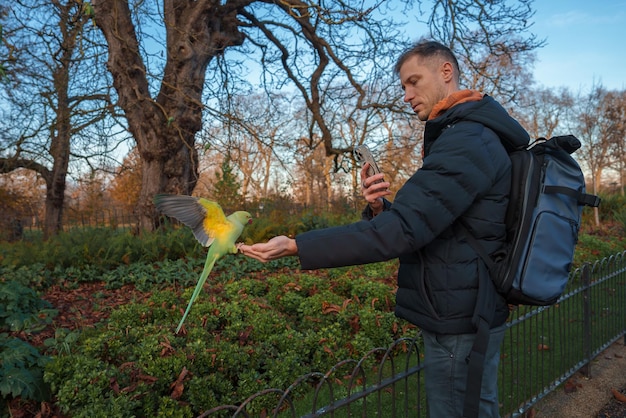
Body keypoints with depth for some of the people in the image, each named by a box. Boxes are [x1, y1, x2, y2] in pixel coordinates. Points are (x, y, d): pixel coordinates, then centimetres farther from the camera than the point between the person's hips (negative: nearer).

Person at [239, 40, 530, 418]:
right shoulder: (464, 137, 16)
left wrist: (295, 247, -28)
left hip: (458, 326, -10)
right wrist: (380, 208, -8)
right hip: (460, 316, 10)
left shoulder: (469, 141, -19)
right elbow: (417, 223, 13)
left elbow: (400, 231, -29)